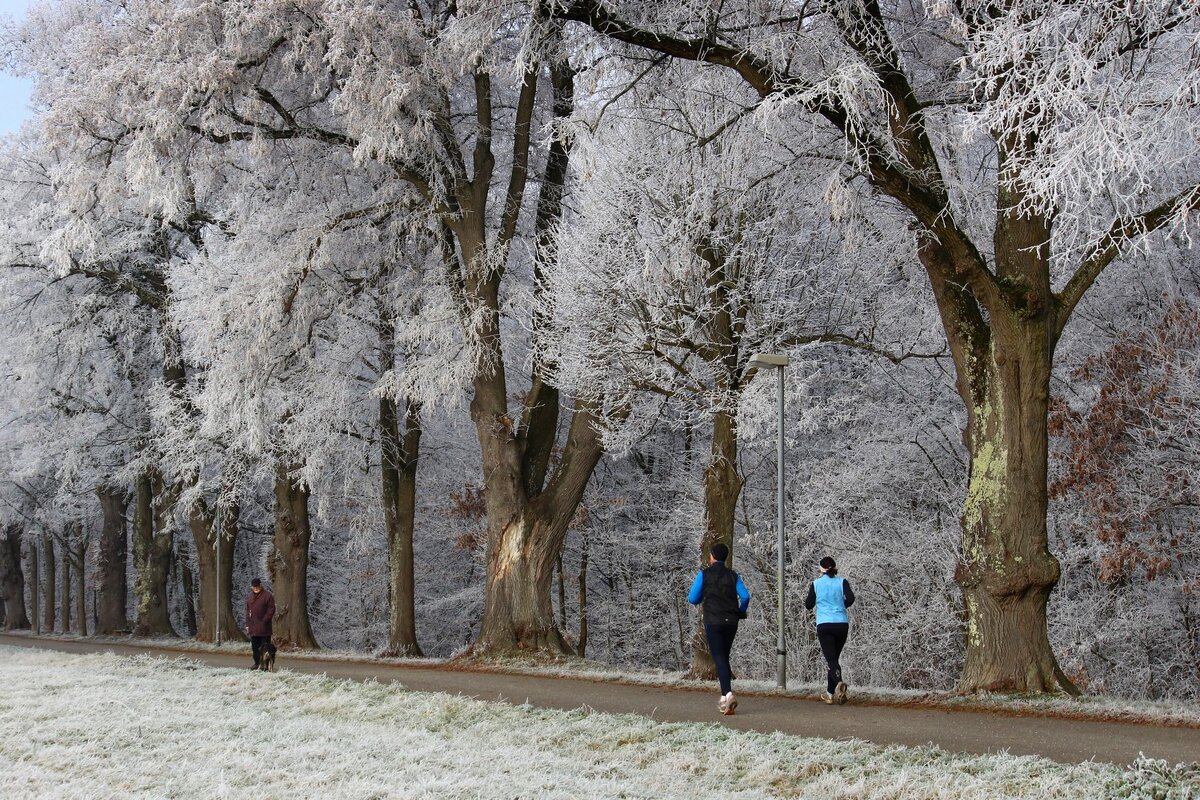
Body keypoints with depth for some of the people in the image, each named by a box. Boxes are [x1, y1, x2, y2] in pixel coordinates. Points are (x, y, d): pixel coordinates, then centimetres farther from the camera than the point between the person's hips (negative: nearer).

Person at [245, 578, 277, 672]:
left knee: (265, 646, -6)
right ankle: (257, 663, 19)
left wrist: (264, 621, -14)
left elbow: (271, 610, -8)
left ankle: (266, 665, -5)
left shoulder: (267, 596, -5)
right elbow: (248, 611, 19)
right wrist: (248, 624, 11)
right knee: (255, 646, 10)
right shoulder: (250, 597, 16)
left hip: (264, 626, -6)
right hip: (253, 627, 6)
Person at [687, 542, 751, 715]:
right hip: (731, 622, 4)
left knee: (718, 657, -7)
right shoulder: (733, 575, 8)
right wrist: (740, 612, 15)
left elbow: (692, 599, -2)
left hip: (713, 621, -4)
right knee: (724, 656, 16)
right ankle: (725, 699, 16)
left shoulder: (704, 574, -1)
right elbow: (745, 596, -3)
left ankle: (728, 693, -27)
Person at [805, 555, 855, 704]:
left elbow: (809, 605, 7)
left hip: (824, 625, -2)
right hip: (842, 624, 2)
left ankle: (839, 682, -38)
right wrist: (841, 606, 9)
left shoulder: (816, 584, 4)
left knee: (831, 659, -9)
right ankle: (830, 693, 21)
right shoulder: (842, 582, 4)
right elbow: (850, 598, -10)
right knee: (834, 657, 16)